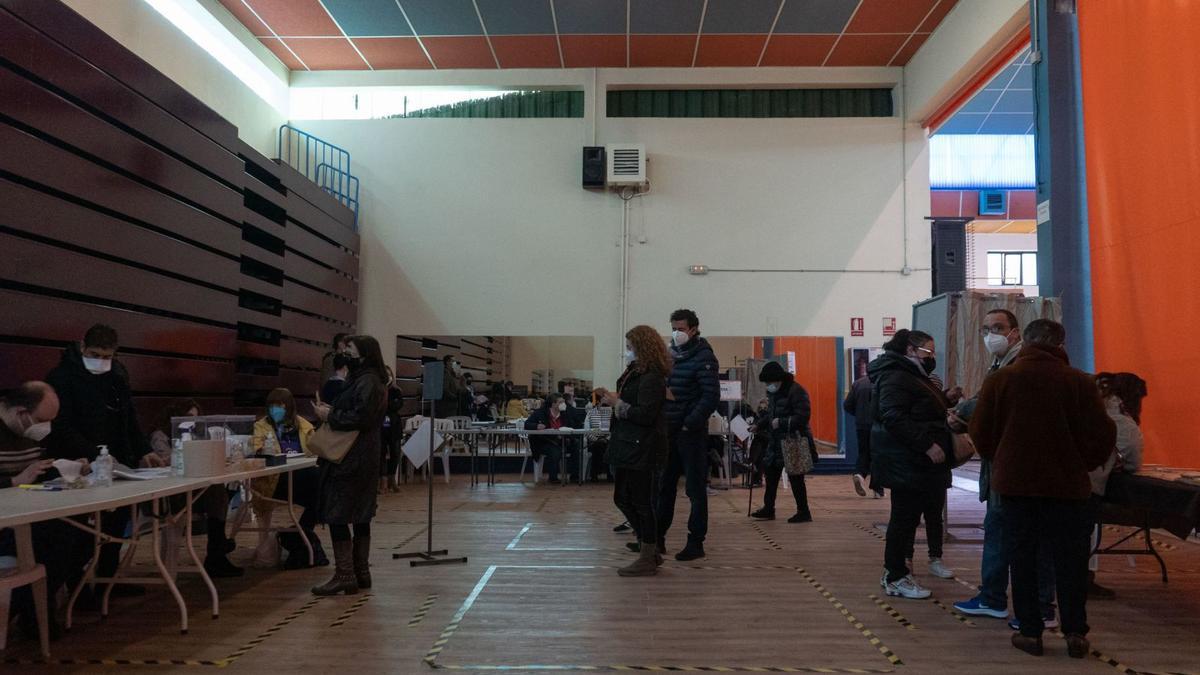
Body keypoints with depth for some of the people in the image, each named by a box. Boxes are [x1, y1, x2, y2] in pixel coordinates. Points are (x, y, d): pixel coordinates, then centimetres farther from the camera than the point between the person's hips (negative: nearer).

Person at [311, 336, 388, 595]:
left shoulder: (367, 383, -15)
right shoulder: (366, 380, 17)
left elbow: (359, 418, -25)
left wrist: (330, 416, -14)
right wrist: (332, 412, 4)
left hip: (350, 461, -11)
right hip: (364, 460, 11)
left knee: (336, 516, -6)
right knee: (359, 517, 14)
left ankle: (344, 575, -3)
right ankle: (361, 573, 21)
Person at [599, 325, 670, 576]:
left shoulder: (651, 379, -17)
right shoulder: (634, 372, 13)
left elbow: (645, 414, -23)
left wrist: (617, 403, -16)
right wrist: (613, 399, 2)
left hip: (642, 449, -11)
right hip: (628, 447, 11)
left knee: (641, 502, 0)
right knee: (622, 498, 16)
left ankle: (648, 560, 13)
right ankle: (650, 551, 27)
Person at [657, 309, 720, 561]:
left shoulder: (703, 357, -8)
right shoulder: (670, 354, 13)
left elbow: (711, 396, -16)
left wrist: (690, 424, -20)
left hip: (691, 433, -7)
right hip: (668, 431, 7)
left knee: (696, 488, 1)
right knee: (663, 486, 12)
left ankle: (696, 542, 8)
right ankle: (657, 537, 21)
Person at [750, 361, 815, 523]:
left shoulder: (796, 391, -17)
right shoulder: (773, 392, 10)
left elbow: (803, 417, -23)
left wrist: (780, 422, -24)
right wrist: (758, 424, 7)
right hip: (777, 441, 9)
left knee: (795, 477, -3)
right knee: (770, 473, 13)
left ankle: (803, 512, 10)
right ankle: (768, 509, 24)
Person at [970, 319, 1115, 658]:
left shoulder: (1000, 379, -4)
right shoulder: (1080, 382, -8)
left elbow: (981, 433, -1)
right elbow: (1102, 435, -5)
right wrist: (1081, 464, 13)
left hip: (1015, 481, 1)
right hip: (1067, 483, 0)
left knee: (1022, 557, 9)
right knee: (1070, 559, 11)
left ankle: (1030, 631, 12)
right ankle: (1075, 633, 14)